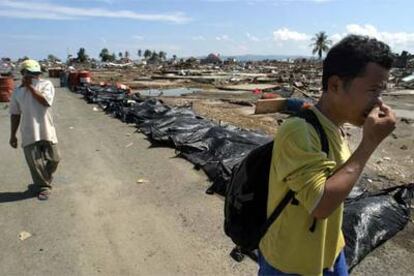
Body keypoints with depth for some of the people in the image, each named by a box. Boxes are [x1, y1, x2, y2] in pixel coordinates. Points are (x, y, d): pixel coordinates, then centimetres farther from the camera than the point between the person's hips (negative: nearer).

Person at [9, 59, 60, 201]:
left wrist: (30, 86, -14)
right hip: (29, 134, 1)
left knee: (53, 159, 7)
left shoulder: (46, 84, -2)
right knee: (35, 163, 3)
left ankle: (44, 179, 35)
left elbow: (46, 101, -20)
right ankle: (44, 186, 21)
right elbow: (15, 114, 9)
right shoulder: (18, 92, 5)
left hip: (46, 131, -1)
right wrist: (13, 135, 9)